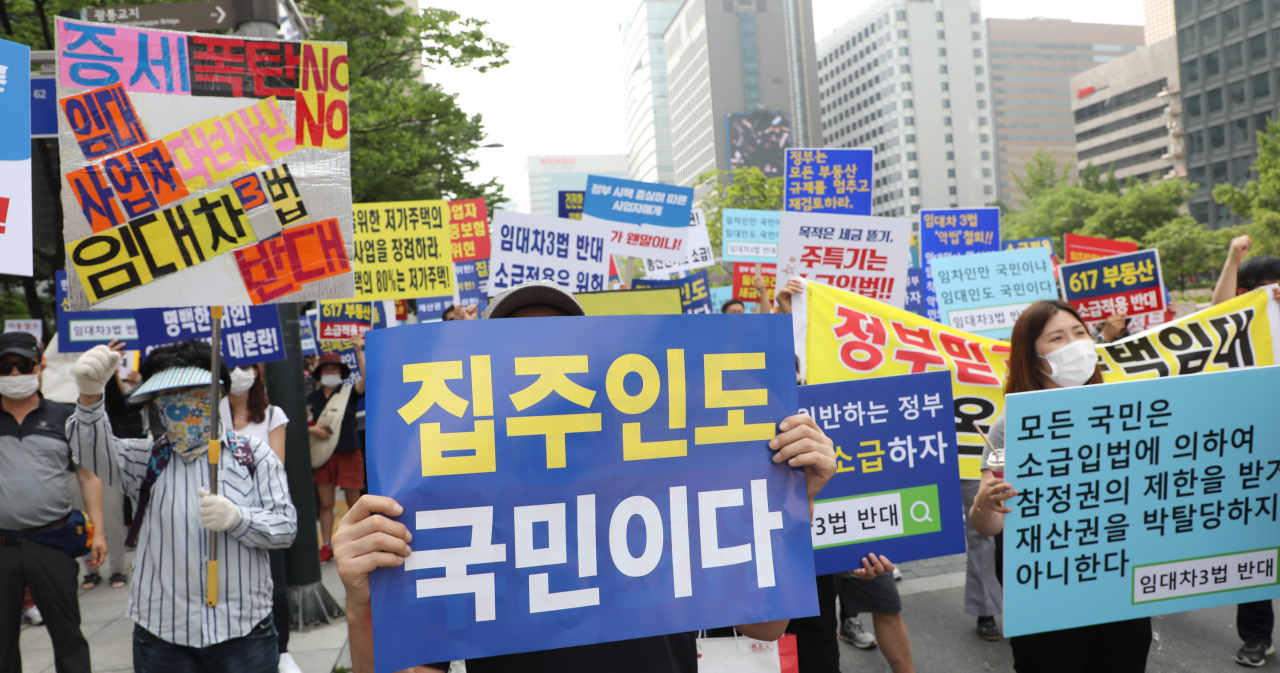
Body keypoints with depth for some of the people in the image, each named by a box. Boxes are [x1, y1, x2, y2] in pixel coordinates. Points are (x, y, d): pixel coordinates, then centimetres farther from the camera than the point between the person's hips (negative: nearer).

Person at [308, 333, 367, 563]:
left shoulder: (350, 393, 1)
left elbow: (366, 377, -17)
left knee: (353, 502, 2)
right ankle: (326, 545, 13)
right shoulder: (312, 398, 11)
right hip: (324, 455, 3)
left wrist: (359, 351, -22)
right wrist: (311, 429, -6)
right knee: (325, 503, 5)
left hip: (349, 453, -3)